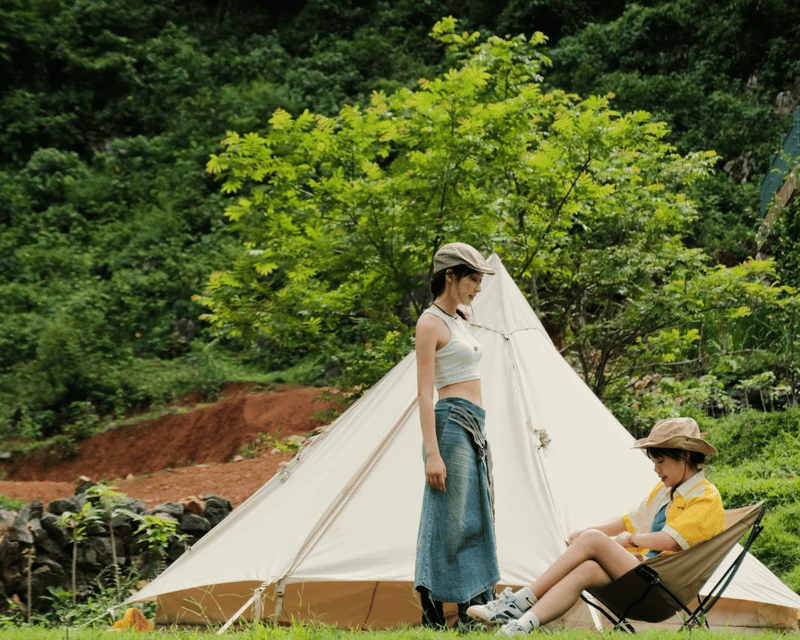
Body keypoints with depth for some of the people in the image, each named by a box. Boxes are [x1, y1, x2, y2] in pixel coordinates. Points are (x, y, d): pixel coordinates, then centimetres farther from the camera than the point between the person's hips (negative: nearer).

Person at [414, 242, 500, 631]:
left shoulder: (459, 321, 19)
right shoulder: (430, 323, -8)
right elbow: (425, 392, -14)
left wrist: (482, 441, 23)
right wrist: (432, 453, -20)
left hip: (473, 426, 9)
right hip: (451, 424, -9)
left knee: (477, 522, 9)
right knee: (448, 522, -7)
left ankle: (475, 609, 14)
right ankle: (432, 615, -1)